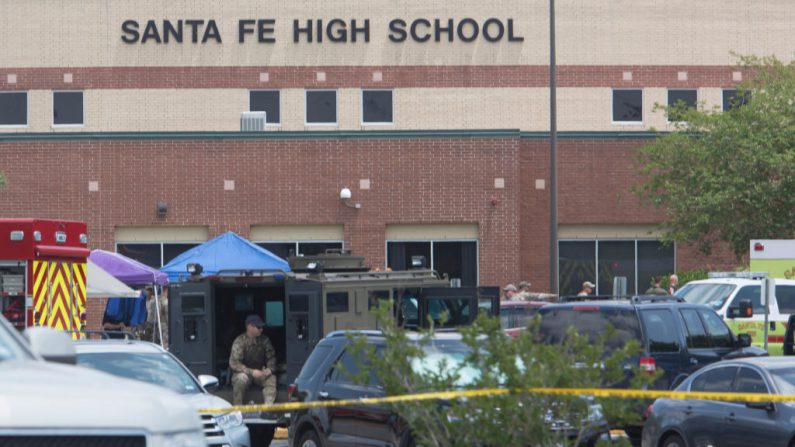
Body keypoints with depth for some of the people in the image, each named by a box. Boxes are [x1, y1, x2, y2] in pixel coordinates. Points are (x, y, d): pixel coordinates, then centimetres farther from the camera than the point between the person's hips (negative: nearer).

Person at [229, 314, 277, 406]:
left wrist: (269, 369, -16)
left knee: (271, 378, -27)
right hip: (244, 372, -4)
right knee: (241, 379, -37)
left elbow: (271, 357, 7)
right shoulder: (240, 341, -14)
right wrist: (251, 372, -28)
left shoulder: (264, 340, 0)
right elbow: (233, 363, -20)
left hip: (260, 372, 4)